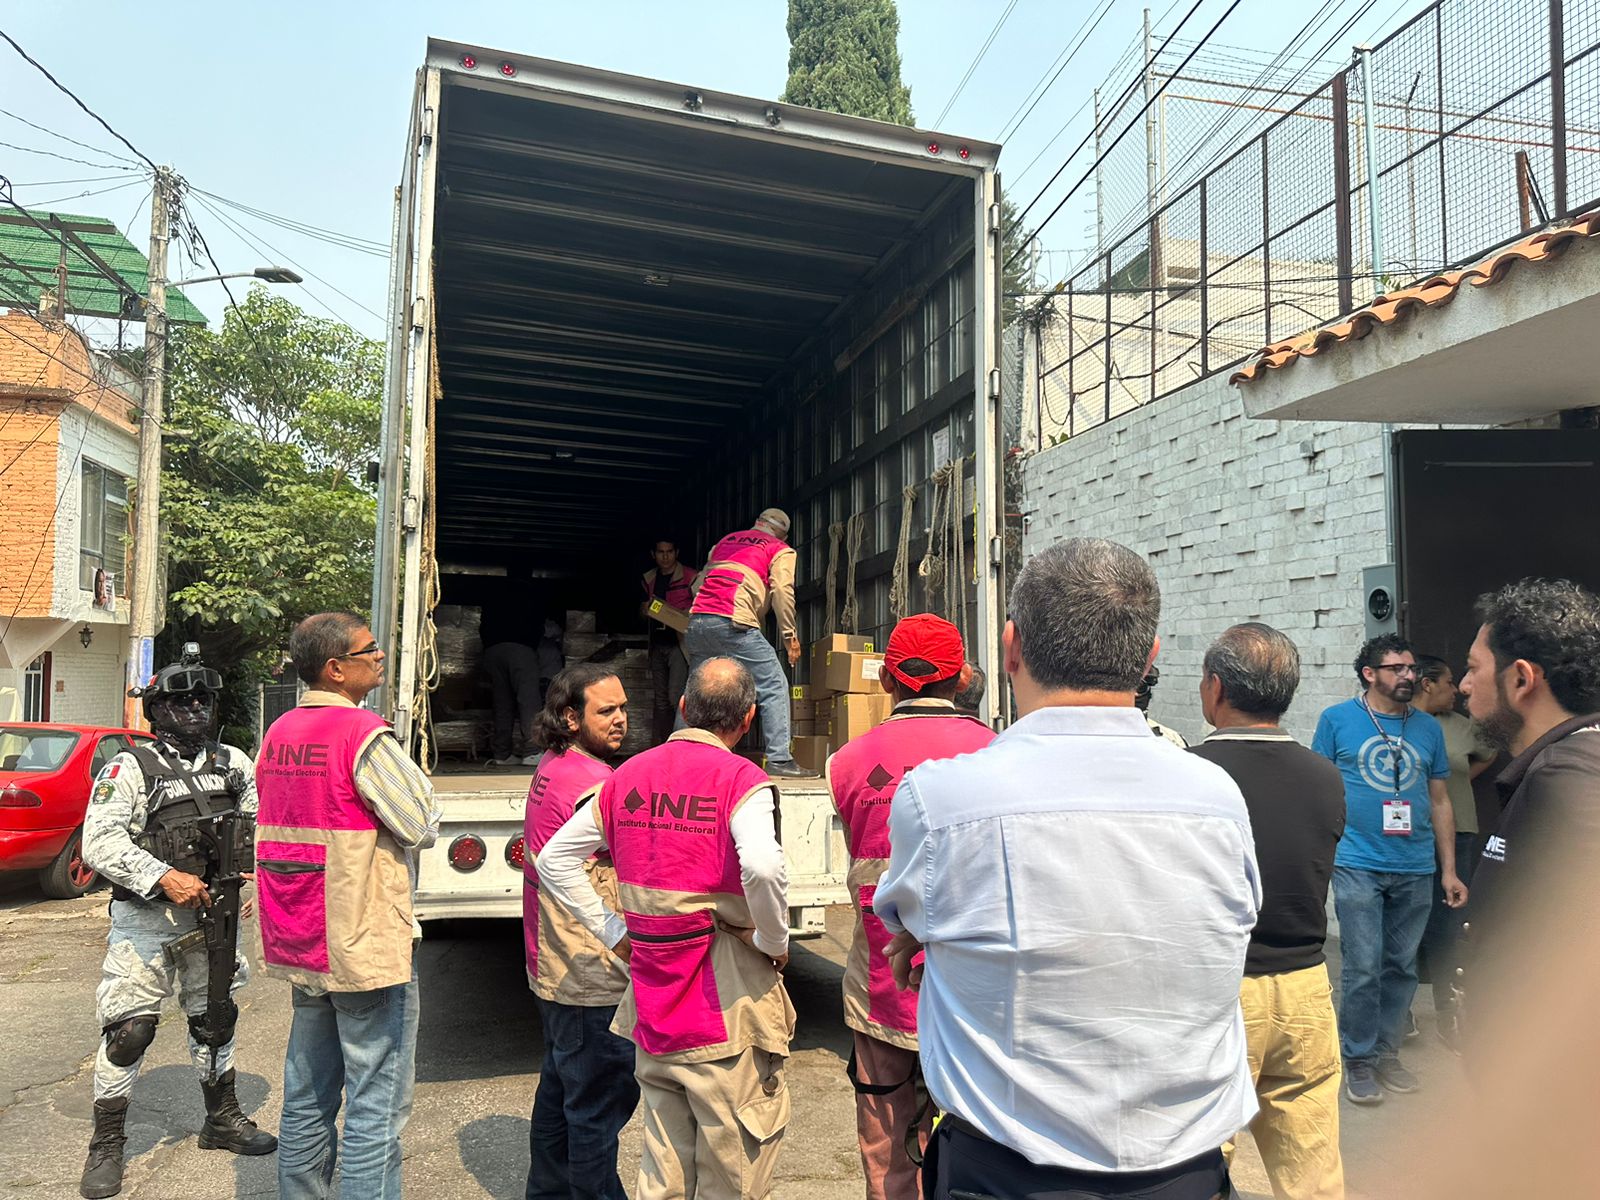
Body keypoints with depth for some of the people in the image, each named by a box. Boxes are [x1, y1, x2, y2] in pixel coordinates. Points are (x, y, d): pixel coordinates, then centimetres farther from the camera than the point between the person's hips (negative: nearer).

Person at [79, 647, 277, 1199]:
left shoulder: (233, 763, 5)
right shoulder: (129, 769, -9)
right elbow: (100, 841, -19)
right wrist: (164, 878, -28)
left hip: (215, 916, 5)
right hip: (145, 921, -5)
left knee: (215, 1020, 16)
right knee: (128, 1029, -5)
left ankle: (222, 1120, 32)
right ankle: (106, 1145, 12)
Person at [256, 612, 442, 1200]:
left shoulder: (278, 733, 7)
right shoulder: (365, 733, -19)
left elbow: (280, 822, 16)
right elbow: (422, 825, -16)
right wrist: (406, 768, 0)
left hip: (299, 942, 9)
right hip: (366, 944, -9)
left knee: (307, 1097, 19)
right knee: (376, 1106, 0)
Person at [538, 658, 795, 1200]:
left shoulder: (628, 776, 5)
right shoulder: (740, 779, -13)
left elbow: (555, 858, 12)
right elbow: (762, 866, -32)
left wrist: (613, 932, 11)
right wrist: (774, 942, -14)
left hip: (652, 1007, 6)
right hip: (725, 1010, -6)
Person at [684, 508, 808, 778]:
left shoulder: (725, 541, 29)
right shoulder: (781, 551, 14)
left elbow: (698, 585, 26)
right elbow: (782, 593, -2)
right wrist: (790, 636, 3)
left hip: (696, 622, 6)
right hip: (732, 624, -6)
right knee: (774, 687, 1)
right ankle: (779, 760, -7)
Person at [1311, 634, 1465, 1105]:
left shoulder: (1428, 727, 10)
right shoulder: (1337, 719, 0)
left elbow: (1439, 801, 14)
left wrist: (1449, 869, 11)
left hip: (1416, 871, 4)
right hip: (1358, 866, -4)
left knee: (1401, 968, 11)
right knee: (1363, 968, -3)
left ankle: (1386, 1052, 26)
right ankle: (1358, 1058, 13)